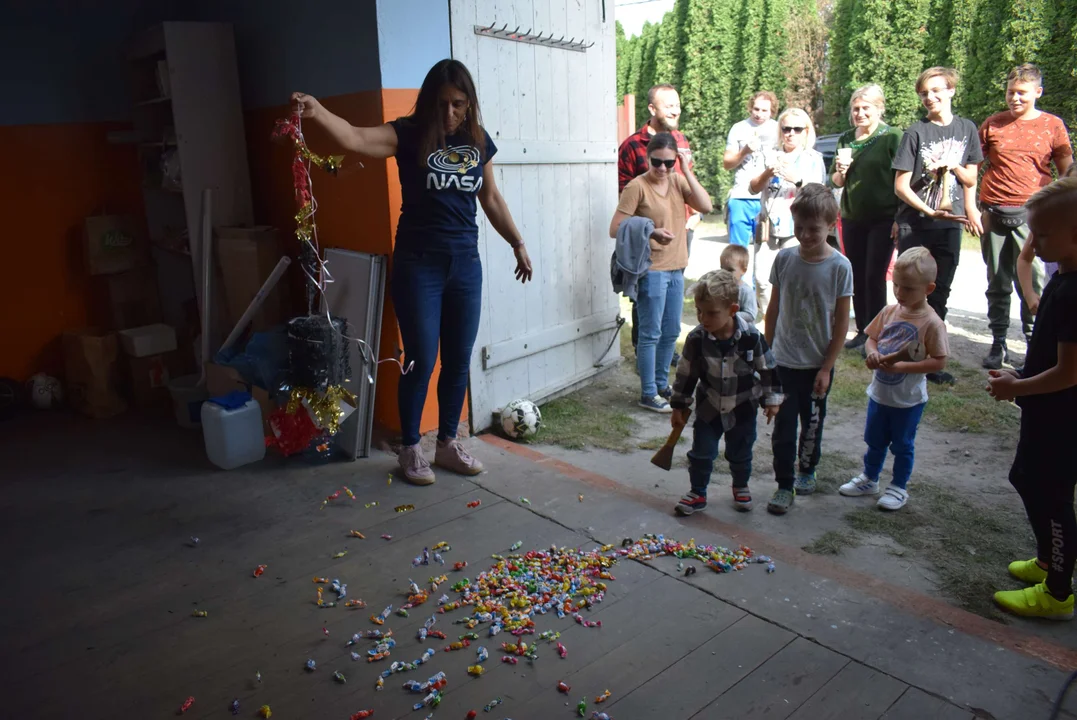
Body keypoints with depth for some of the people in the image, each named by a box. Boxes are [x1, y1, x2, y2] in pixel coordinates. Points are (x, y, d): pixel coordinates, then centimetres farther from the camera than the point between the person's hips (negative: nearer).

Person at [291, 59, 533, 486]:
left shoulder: (478, 140, 5)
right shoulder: (408, 134, -7)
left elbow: (491, 199, 16)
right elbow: (355, 138, -25)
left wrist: (518, 244, 19)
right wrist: (317, 112, -44)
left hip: (465, 262, 4)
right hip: (417, 263, -4)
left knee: (459, 360, 10)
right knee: (421, 360, 1)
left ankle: (448, 444, 26)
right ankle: (410, 449, 18)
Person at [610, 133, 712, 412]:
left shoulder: (678, 181, 6)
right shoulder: (637, 187, -12)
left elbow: (705, 206, -7)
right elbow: (615, 228, -16)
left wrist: (687, 172, -9)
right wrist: (651, 233, -27)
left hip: (676, 269, 7)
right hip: (651, 271, -7)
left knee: (671, 332, 16)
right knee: (651, 334, -1)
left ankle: (662, 384, 31)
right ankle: (648, 394, 9)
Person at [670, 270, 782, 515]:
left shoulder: (751, 336, -22)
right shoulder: (696, 339, -19)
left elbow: (768, 368, -7)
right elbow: (686, 373, -7)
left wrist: (772, 399, -1)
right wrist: (679, 406, 0)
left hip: (743, 406, 0)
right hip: (709, 405, 1)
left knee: (740, 453, 16)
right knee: (701, 452, 5)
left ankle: (741, 487, 41)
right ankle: (697, 493, 24)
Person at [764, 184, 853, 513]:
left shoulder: (839, 266, -11)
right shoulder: (784, 258, -5)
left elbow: (841, 321, -7)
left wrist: (826, 367, -8)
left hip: (817, 363, -1)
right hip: (783, 361, 1)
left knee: (812, 423, 16)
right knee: (783, 426, 2)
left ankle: (807, 470, 39)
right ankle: (784, 485, 14)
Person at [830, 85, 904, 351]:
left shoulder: (892, 137, -5)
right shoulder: (846, 139, 10)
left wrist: (900, 218, -15)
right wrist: (840, 171, -8)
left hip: (883, 219, -5)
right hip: (852, 218, 5)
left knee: (875, 277, -6)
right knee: (857, 277, 9)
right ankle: (862, 331, 18)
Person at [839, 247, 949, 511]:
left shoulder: (931, 323, -18)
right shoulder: (889, 311, -3)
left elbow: (938, 361, -17)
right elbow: (871, 338, 7)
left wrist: (902, 366, -26)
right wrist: (873, 353, -15)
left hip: (908, 399, -5)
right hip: (879, 392, 5)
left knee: (902, 444, 12)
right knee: (874, 440, 20)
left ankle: (899, 488, 30)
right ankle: (869, 479, 39)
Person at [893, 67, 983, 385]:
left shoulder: (966, 129, 8)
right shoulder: (915, 132, -4)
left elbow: (970, 180, 13)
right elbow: (900, 186, -8)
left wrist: (953, 166, -7)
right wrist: (930, 212, -17)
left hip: (950, 225, 4)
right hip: (915, 225, -4)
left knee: (939, 294, 8)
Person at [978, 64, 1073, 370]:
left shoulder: (1052, 125, 6)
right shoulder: (993, 124, 8)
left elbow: (1068, 173, 7)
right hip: (993, 214, 2)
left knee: (1033, 283, -5)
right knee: (997, 284, 7)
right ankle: (998, 343, 16)